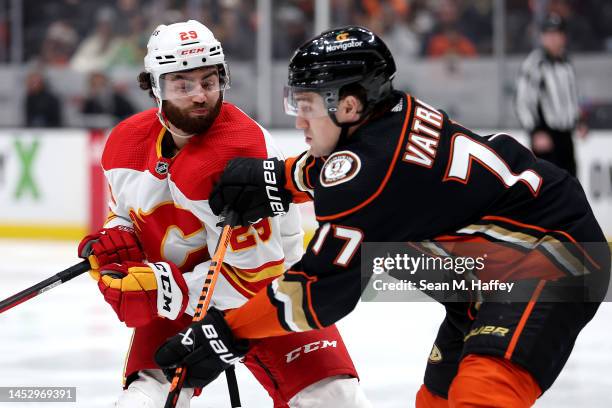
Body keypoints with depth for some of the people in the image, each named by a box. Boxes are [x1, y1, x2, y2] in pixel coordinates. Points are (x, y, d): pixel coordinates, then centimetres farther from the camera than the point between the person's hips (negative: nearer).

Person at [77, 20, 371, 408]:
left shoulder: (244, 153, -28)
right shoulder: (125, 143, -8)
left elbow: (252, 276, -27)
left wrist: (162, 289, -31)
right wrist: (115, 240, -8)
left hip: (263, 283, -3)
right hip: (173, 300, 4)